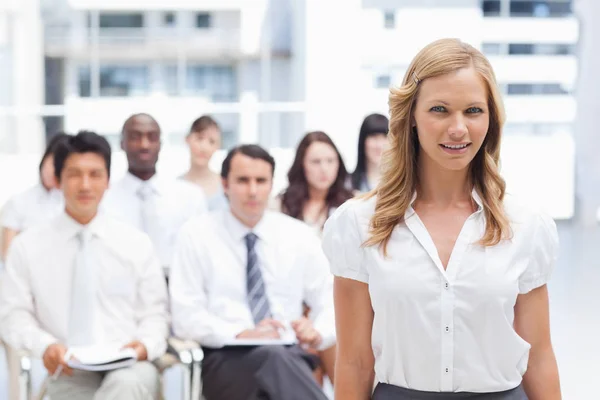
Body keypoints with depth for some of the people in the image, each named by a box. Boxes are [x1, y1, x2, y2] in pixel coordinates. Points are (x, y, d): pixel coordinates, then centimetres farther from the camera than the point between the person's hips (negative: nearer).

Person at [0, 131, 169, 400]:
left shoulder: (136, 244, 11)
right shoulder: (27, 247, 9)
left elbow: (154, 313, 13)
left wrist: (146, 344, -10)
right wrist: (44, 345, -14)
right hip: (70, 372, 0)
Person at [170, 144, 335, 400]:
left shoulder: (300, 236, 11)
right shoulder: (196, 235, 4)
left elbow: (330, 304, 13)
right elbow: (186, 317, -2)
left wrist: (317, 333, -11)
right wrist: (240, 336, -18)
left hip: (289, 354, 2)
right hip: (224, 358, -2)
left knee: (281, 360, -37)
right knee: (273, 358, -37)